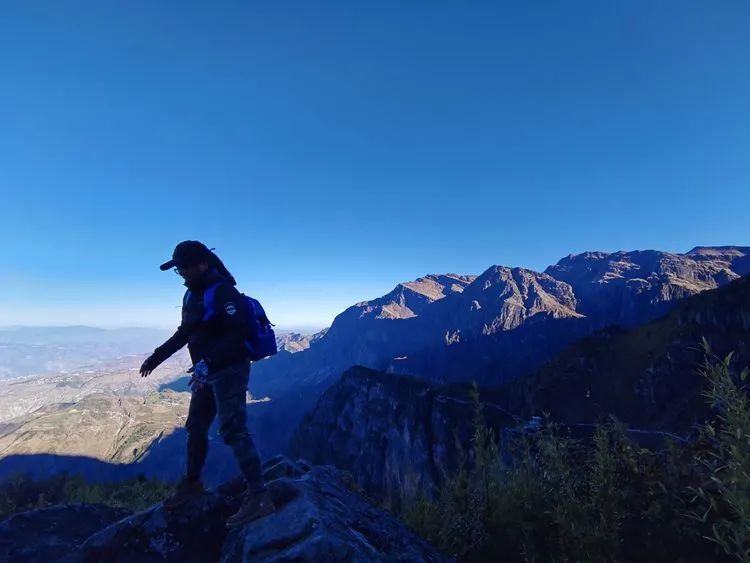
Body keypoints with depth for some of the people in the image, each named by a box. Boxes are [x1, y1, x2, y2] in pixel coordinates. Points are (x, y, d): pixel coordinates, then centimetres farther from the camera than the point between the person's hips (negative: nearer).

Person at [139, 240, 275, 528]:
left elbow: (235, 335, -27)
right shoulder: (192, 295, 11)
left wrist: (208, 363, -33)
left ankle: (259, 497, -1)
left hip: (229, 371, -10)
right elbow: (185, 333, 22)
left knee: (233, 430, -10)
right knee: (196, 427, 20)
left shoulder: (223, 292, -18)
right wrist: (157, 356, 22)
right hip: (208, 373, 10)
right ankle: (191, 483, 42)